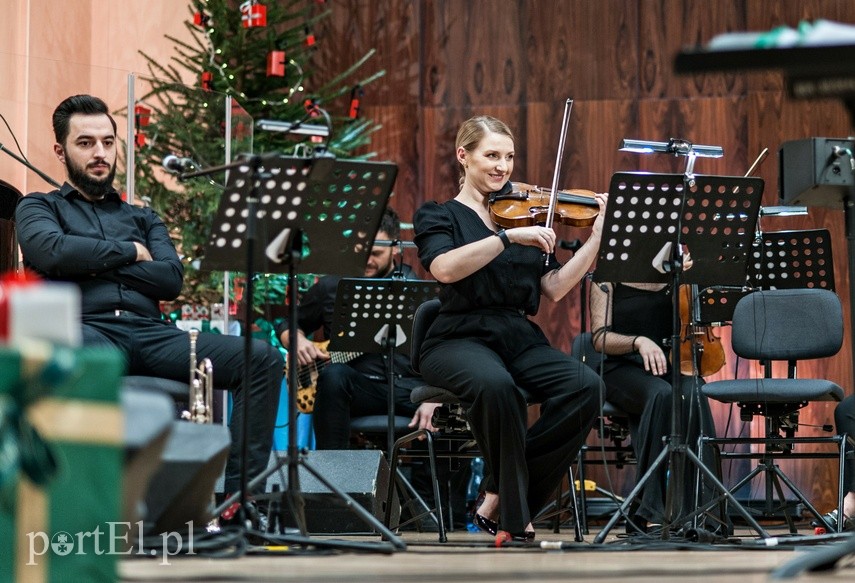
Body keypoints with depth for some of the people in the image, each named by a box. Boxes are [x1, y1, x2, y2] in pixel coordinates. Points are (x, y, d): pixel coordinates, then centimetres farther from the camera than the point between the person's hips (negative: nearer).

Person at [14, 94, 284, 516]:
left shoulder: (142, 218, 31)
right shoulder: (39, 208, 21)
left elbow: (172, 279, 11)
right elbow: (51, 252, -5)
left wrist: (91, 263, 4)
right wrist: (129, 252, 6)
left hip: (150, 333, 5)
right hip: (88, 330, -5)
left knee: (263, 358, -18)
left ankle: (241, 494, -25)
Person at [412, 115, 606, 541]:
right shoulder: (439, 216, 7)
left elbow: (554, 289, 6)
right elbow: (444, 268, -17)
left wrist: (598, 236, -3)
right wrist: (509, 237, -23)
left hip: (520, 338, 5)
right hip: (461, 340, -4)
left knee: (585, 385, -25)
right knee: (495, 384, -39)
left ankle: (497, 497, -14)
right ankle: (514, 519, -22)